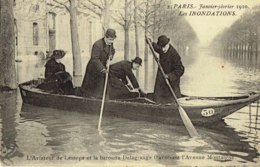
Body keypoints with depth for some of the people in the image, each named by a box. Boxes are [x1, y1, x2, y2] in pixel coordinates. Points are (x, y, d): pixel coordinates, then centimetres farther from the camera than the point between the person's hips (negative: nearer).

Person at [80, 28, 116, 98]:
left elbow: (112, 50, 21)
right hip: (94, 69, -6)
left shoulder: (110, 43, -2)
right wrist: (103, 69, -39)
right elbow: (95, 59, -30)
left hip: (103, 67, 6)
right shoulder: (97, 45, -26)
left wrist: (110, 56, -2)